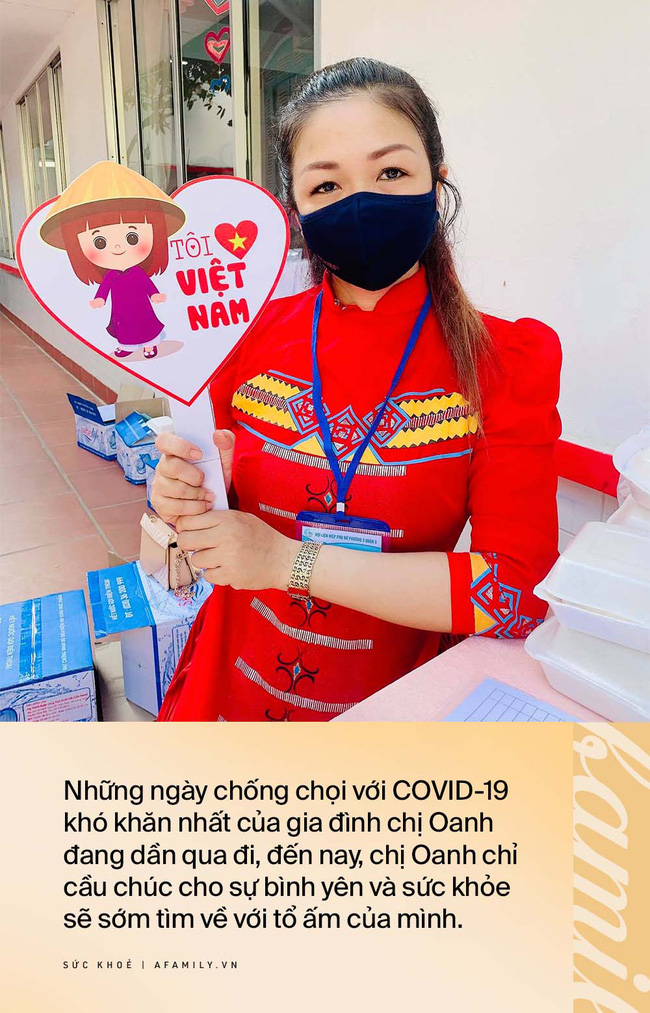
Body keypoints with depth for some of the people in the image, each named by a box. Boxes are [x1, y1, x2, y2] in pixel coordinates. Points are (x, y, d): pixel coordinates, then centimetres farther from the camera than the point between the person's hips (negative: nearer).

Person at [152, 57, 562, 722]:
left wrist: (290, 560, -23)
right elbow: (222, 524, 2)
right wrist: (188, 503, -21)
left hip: (398, 700, -1)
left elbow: (520, 590, -21)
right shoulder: (254, 338, -8)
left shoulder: (508, 362, -14)